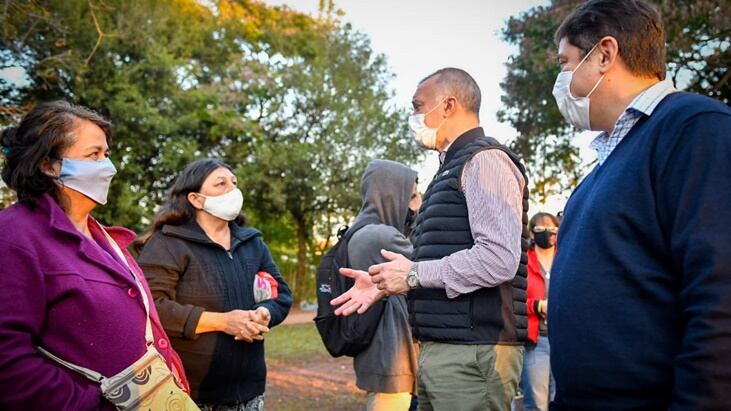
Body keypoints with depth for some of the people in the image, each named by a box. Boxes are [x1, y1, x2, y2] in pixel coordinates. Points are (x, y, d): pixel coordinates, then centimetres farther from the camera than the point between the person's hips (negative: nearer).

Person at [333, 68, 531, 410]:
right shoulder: (452, 168, 19)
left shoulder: (484, 160, -10)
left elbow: (498, 259, -23)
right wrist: (385, 283, 8)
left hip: (472, 353, -9)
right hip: (440, 349, 9)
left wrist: (414, 273, -14)